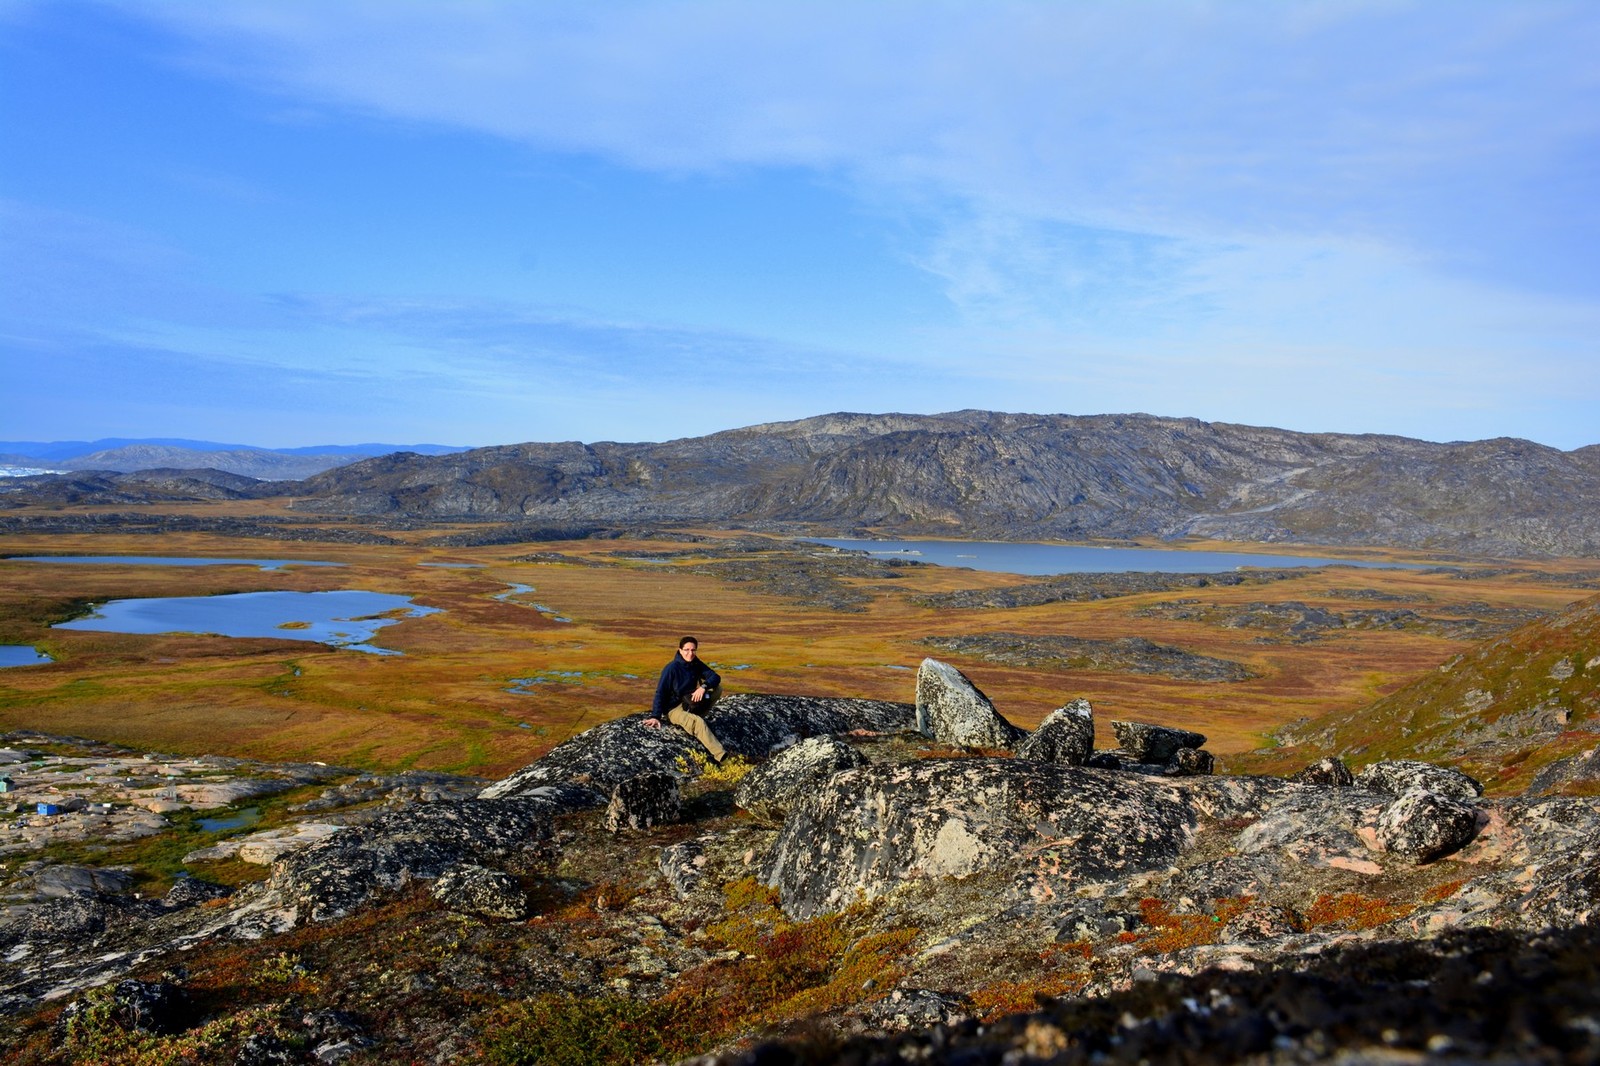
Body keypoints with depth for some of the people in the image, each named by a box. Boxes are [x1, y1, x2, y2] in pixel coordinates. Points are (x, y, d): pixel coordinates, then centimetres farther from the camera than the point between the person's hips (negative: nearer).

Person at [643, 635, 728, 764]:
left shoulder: (696, 664, -1)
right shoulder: (671, 669, -18)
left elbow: (715, 677, -7)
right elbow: (660, 693, -18)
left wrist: (703, 686, -28)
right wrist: (655, 716, -27)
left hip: (690, 703, 7)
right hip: (674, 709, -7)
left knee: (717, 688, -8)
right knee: (698, 723, -36)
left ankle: (692, 718, -6)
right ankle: (721, 758, -45)